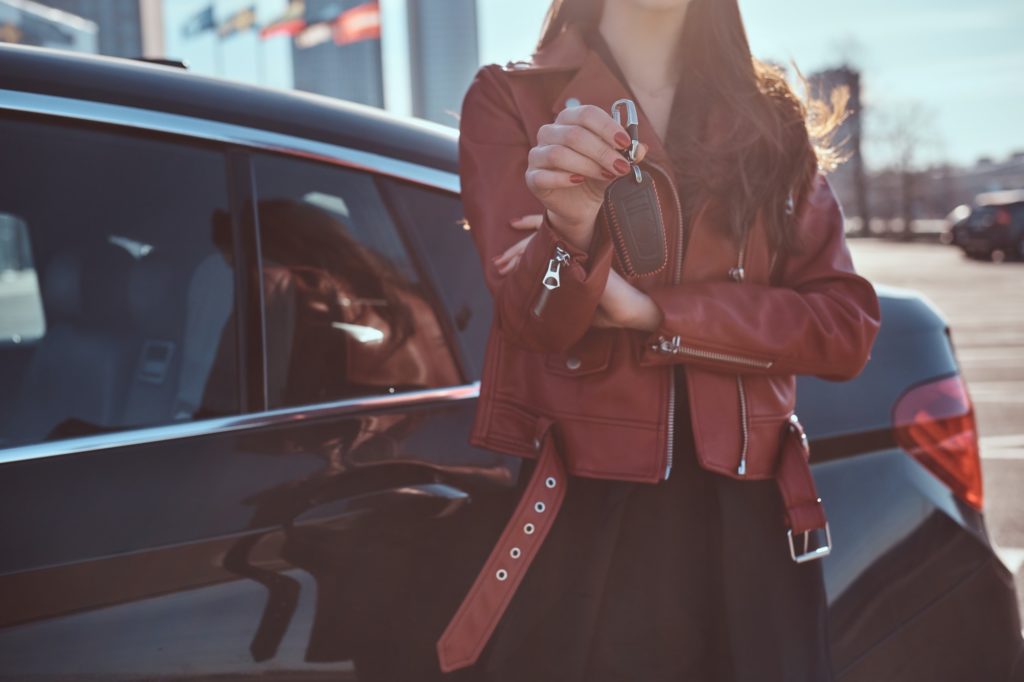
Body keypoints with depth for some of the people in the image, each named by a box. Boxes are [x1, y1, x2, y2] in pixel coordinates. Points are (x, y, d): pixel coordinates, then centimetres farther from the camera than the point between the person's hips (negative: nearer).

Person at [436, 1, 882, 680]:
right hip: (581, 526, -2)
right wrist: (573, 230, -33)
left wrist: (652, 311, -12)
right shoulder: (511, 99, 1)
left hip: (750, 524, 3)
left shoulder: (773, 119, 9)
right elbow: (534, 318, -11)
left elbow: (846, 327, -1)